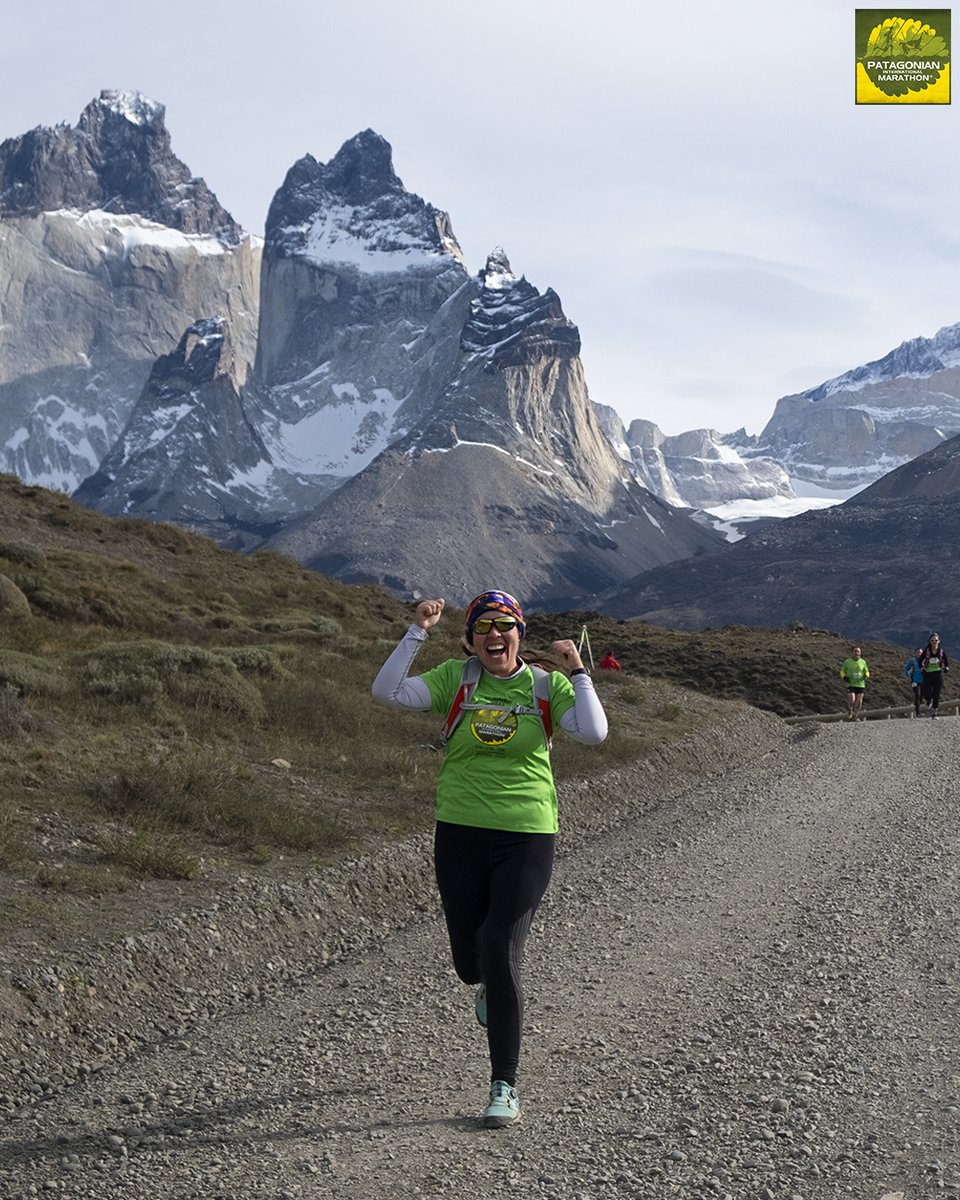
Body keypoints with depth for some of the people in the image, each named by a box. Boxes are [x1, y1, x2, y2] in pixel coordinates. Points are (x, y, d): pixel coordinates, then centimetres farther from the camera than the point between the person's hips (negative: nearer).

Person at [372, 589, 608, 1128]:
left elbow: (594, 733, -14)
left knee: (501, 952, -13)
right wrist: (419, 632, -16)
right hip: (460, 834, 2)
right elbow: (387, 692, -12)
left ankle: (505, 1087, -1)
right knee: (468, 957, 12)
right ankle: (488, 986, 53)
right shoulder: (455, 679, 1)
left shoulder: (546, 685, 0)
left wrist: (578, 673, -17)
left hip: (527, 837, -2)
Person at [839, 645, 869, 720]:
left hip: (860, 685, 2)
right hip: (850, 684, -2)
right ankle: (850, 711, 14)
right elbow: (842, 671, 11)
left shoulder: (863, 662, 7)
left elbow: (866, 672, 18)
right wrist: (844, 677, -8)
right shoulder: (847, 662, 1)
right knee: (851, 700, -18)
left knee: (859, 701, 0)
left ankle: (855, 715, 17)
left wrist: (866, 676, -4)